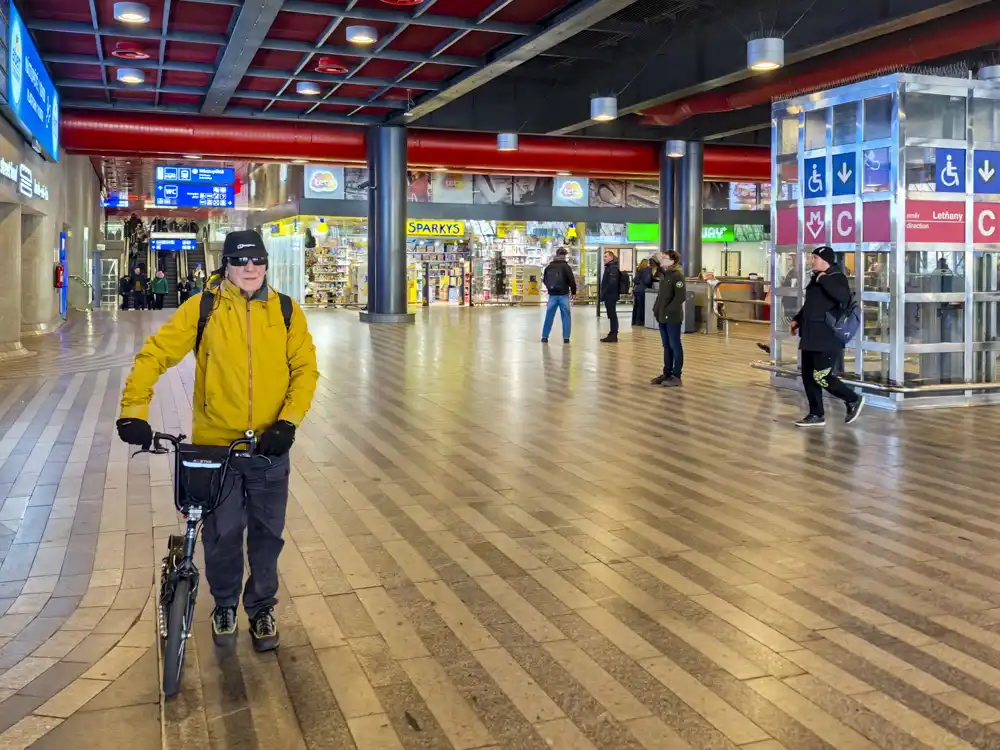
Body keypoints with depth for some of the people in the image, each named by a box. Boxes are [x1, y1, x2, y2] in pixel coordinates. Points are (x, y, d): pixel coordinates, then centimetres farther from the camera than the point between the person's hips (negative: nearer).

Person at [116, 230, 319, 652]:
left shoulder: (286, 311, -1)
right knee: (222, 534, 11)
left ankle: (261, 608, 33)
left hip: (269, 446, 1)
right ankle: (224, 606, 35)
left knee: (267, 533, 12)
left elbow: (305, 369, -1)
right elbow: (155, 355, -5)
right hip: (214, 444, -1)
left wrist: (288, 423, -12)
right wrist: (134, 410, -15)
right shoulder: (202, 308, -5)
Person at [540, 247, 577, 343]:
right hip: (563, 295, -4)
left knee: (549, 316, 9)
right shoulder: (565, 266, -7)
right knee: (566, 316, 3)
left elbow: (544, 280, 16)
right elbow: (571, 280, -11)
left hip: (552, 295, 4)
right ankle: (566, 338, 0)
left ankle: (544, 337, 10)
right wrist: (573, 292, 1)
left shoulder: (549, 267, 9)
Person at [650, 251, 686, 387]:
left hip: (672, 317, -8)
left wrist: (668, 311, -19)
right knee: (666, 346, 14)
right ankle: (667, 373, 22)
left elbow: (681, 297, -21)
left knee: (675, 346, -1)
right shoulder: (664, 273, 9)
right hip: (662, 316, 8)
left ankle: (676, 376, 4)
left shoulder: (677, 275, -15)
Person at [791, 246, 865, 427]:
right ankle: (816, 414, 17)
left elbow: (844, 297, -31)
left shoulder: (837, 277, -10)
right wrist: (797, 320, 19)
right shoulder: (815, 279, 16)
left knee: (822, 377, -10)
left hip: (827, 339, -9)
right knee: (808, 376, 8)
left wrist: (824, 280, -25)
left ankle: (853, 400, 10)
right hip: (811, 337, 9)